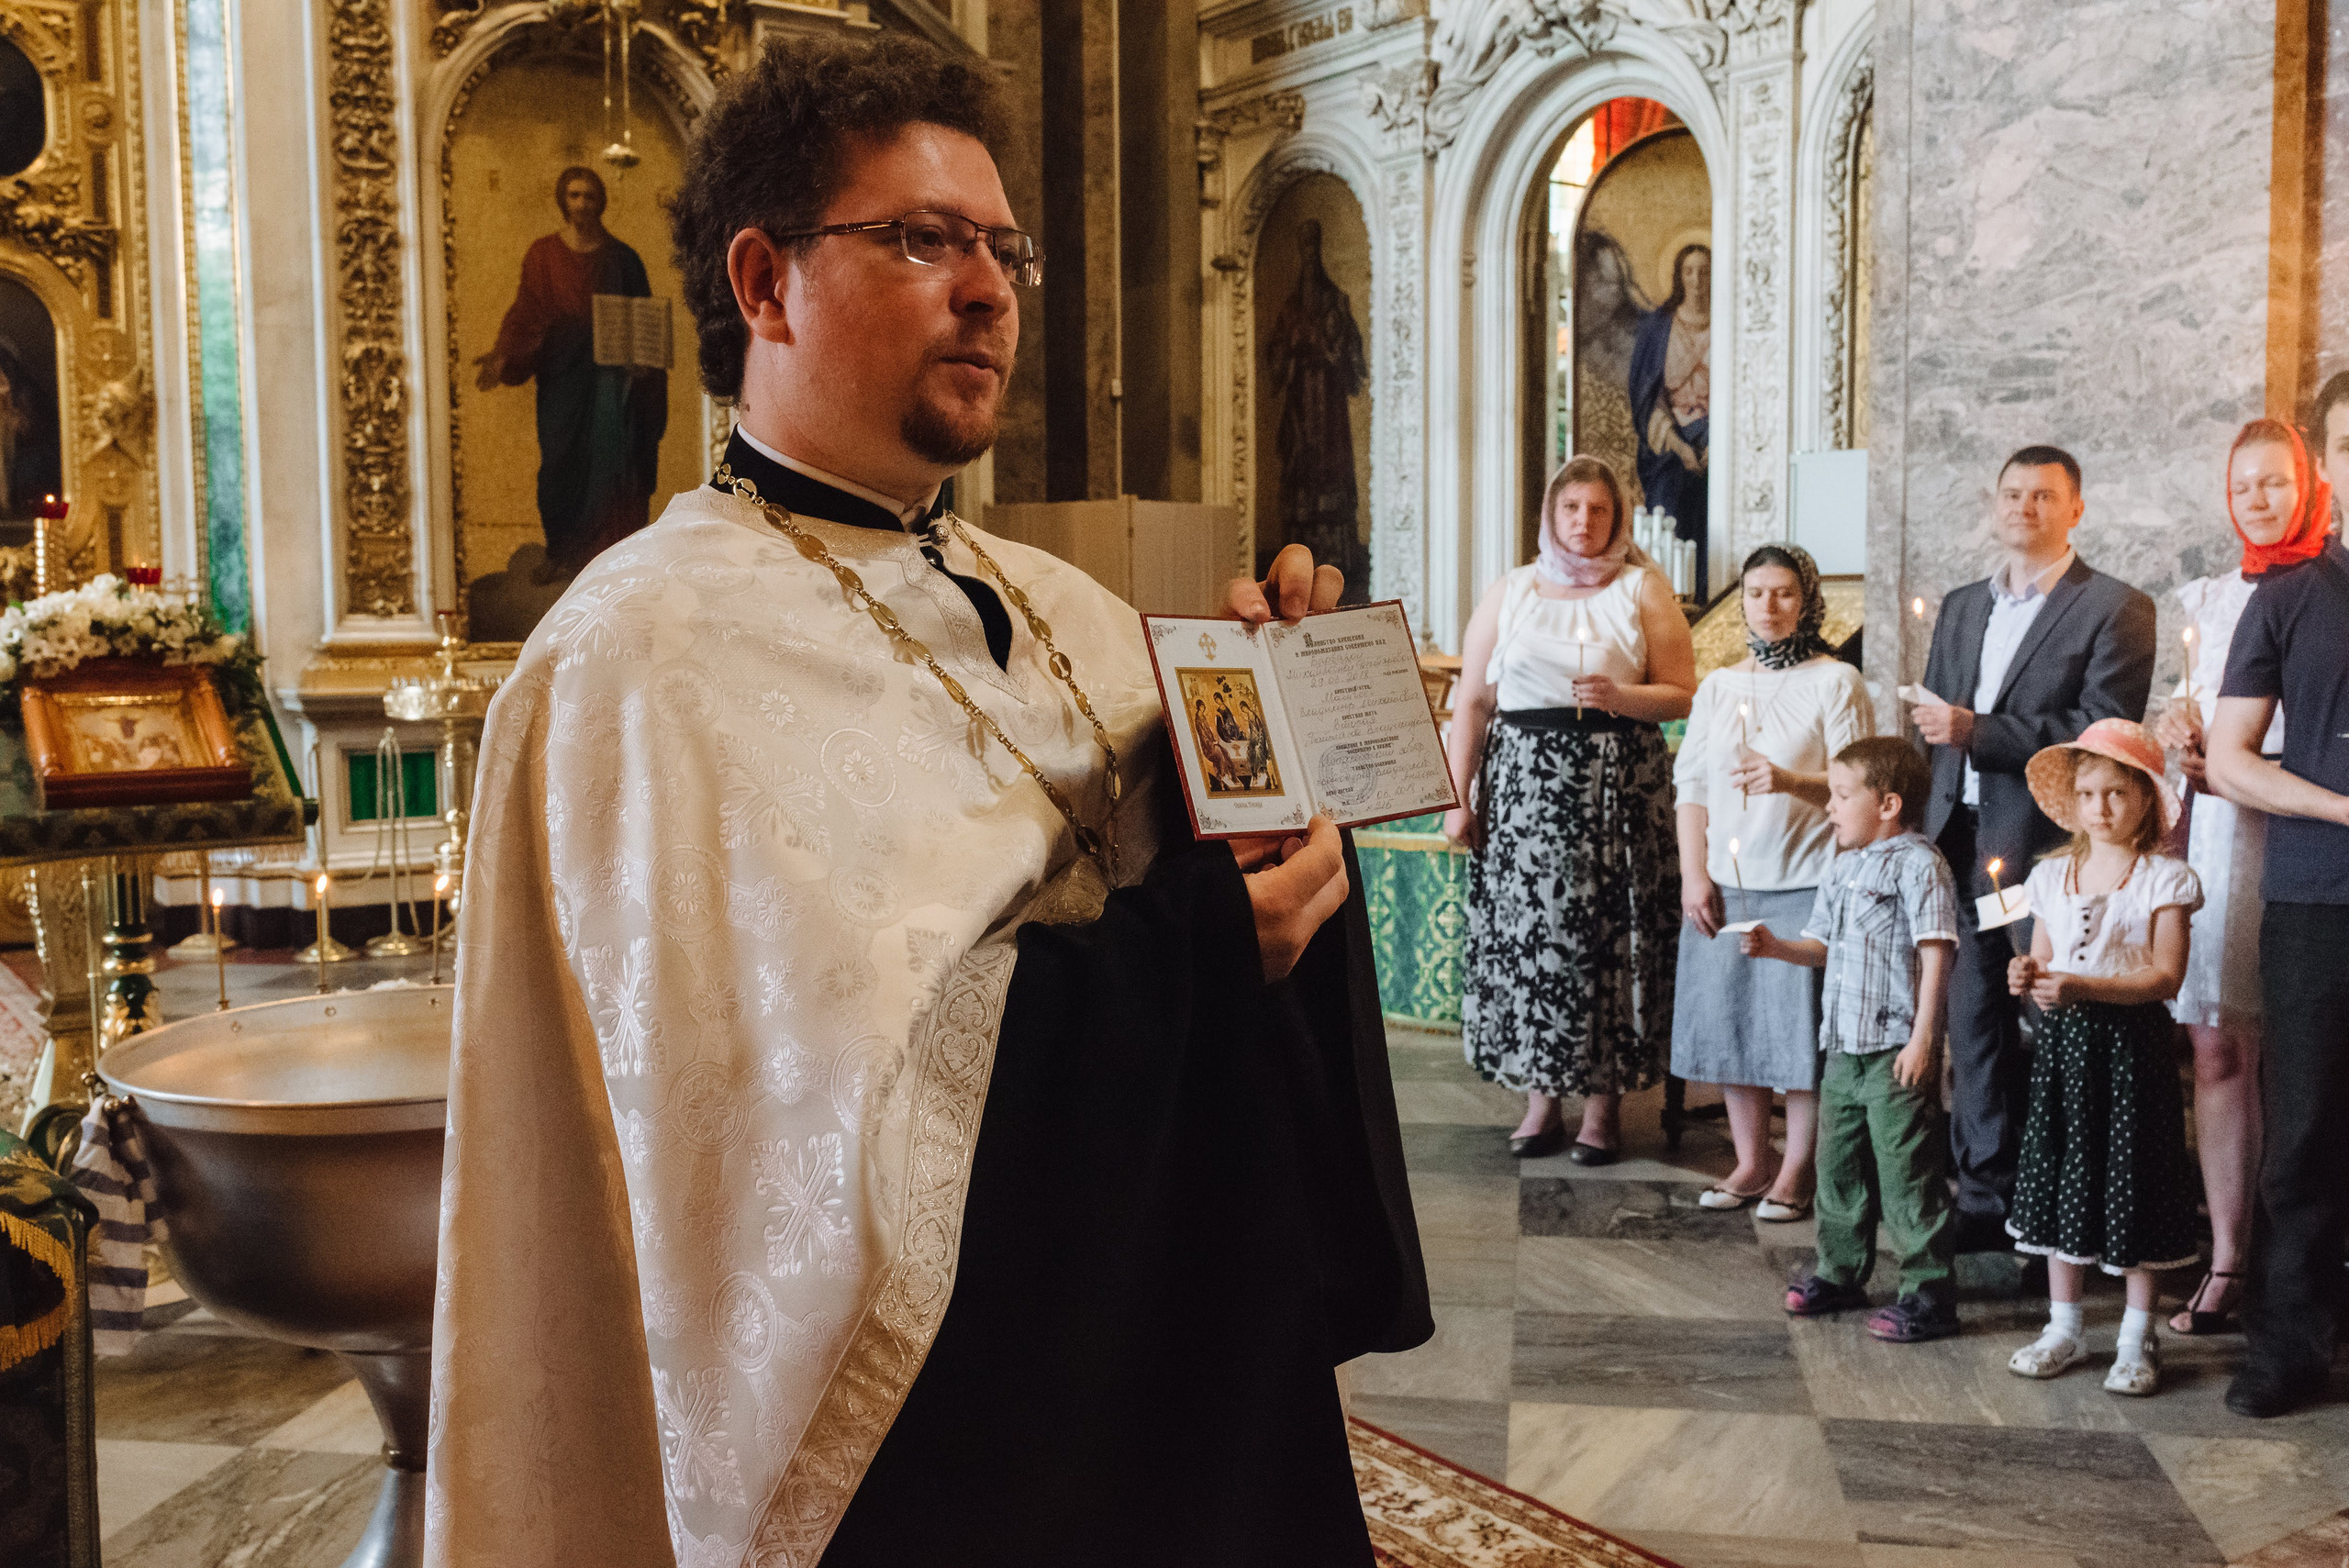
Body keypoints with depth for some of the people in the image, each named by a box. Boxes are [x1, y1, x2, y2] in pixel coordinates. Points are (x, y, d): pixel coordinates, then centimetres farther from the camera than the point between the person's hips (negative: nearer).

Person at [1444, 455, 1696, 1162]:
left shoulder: (1644, 589, 8)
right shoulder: (1509, 593, 12)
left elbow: (1683, 694, 4)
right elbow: (1472, 702, 9)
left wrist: (1621, 697, -15)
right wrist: (1458, 797, 2)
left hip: (1618, 786, -1)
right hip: (1523, 782, 1)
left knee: (1609, 935, -3)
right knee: (1526, 928, 0)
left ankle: (1604, 1100, 7)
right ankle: (1540, 1097, 11)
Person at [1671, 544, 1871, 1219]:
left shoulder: (1836, 682, -1)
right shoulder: (1719, 686, 14)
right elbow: (1691, 784, 11)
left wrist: (1791, 781, -25)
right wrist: (1693, 874, 1)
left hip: (1805, 882, -5)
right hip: (1725, 883, 5)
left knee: (1800, 1028, -2)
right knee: (1729, 1021, 7)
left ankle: (1796, 1171, 11)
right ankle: (1750, 1163, 20)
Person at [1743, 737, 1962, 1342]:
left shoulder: (1918, 864, -12)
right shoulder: (1841, 867, 14)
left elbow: (1934, 956, -16)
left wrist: (1922, 1039, -19)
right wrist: (1777, 948, 3)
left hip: (1898, 1049, -8)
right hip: (1844, 1044, 9)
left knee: (1907, 1175, -2)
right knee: (1838, 1163, 17)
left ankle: (1929, 1295, 9)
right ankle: (1840, 1273, 31)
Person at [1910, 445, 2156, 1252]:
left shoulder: (2115, 609, -1)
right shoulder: (1961, 608, 18)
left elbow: (2102, 732, -12)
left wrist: (1979, 733, -17)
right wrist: (1925, 825, 10)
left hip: (2051, 850, -5)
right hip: (1964, 846, 6)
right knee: (1974, 1026, 9)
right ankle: (1987, 1195, 18)